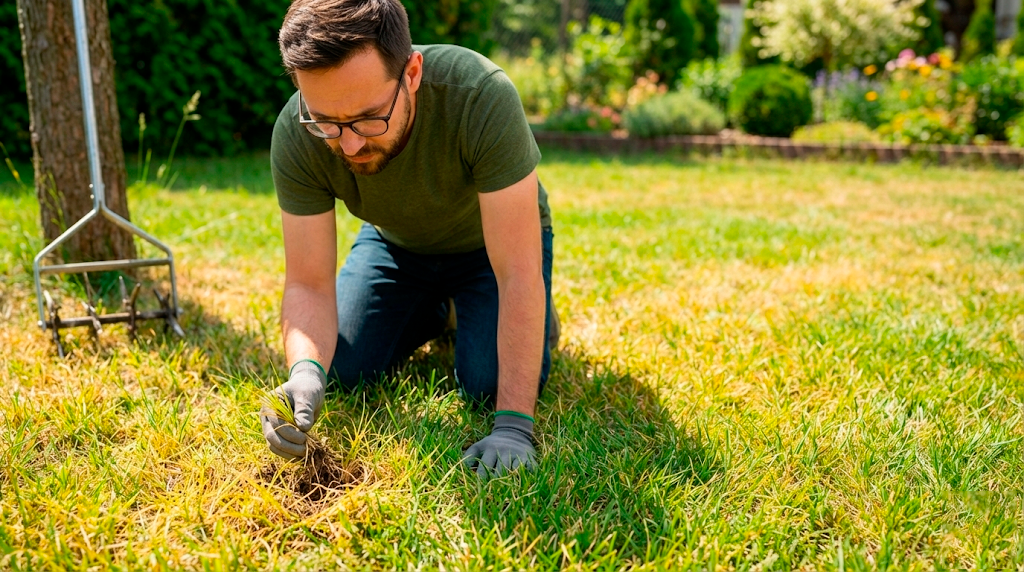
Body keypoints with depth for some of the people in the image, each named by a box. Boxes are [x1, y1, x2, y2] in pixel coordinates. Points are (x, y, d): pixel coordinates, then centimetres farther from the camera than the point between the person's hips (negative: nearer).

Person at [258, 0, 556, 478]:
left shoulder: (482, 97, -41)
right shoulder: (296, 135, -31)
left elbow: (518, 276, -39)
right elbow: (308, 283, -23)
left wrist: (513, 424, -41)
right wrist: (306, 370, -45)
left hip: (490, 238, -3)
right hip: (395, 242, 3)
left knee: (488, 385, -20)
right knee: (341, 371, -8)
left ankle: (534, 317, 14)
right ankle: (438, 312, 20)